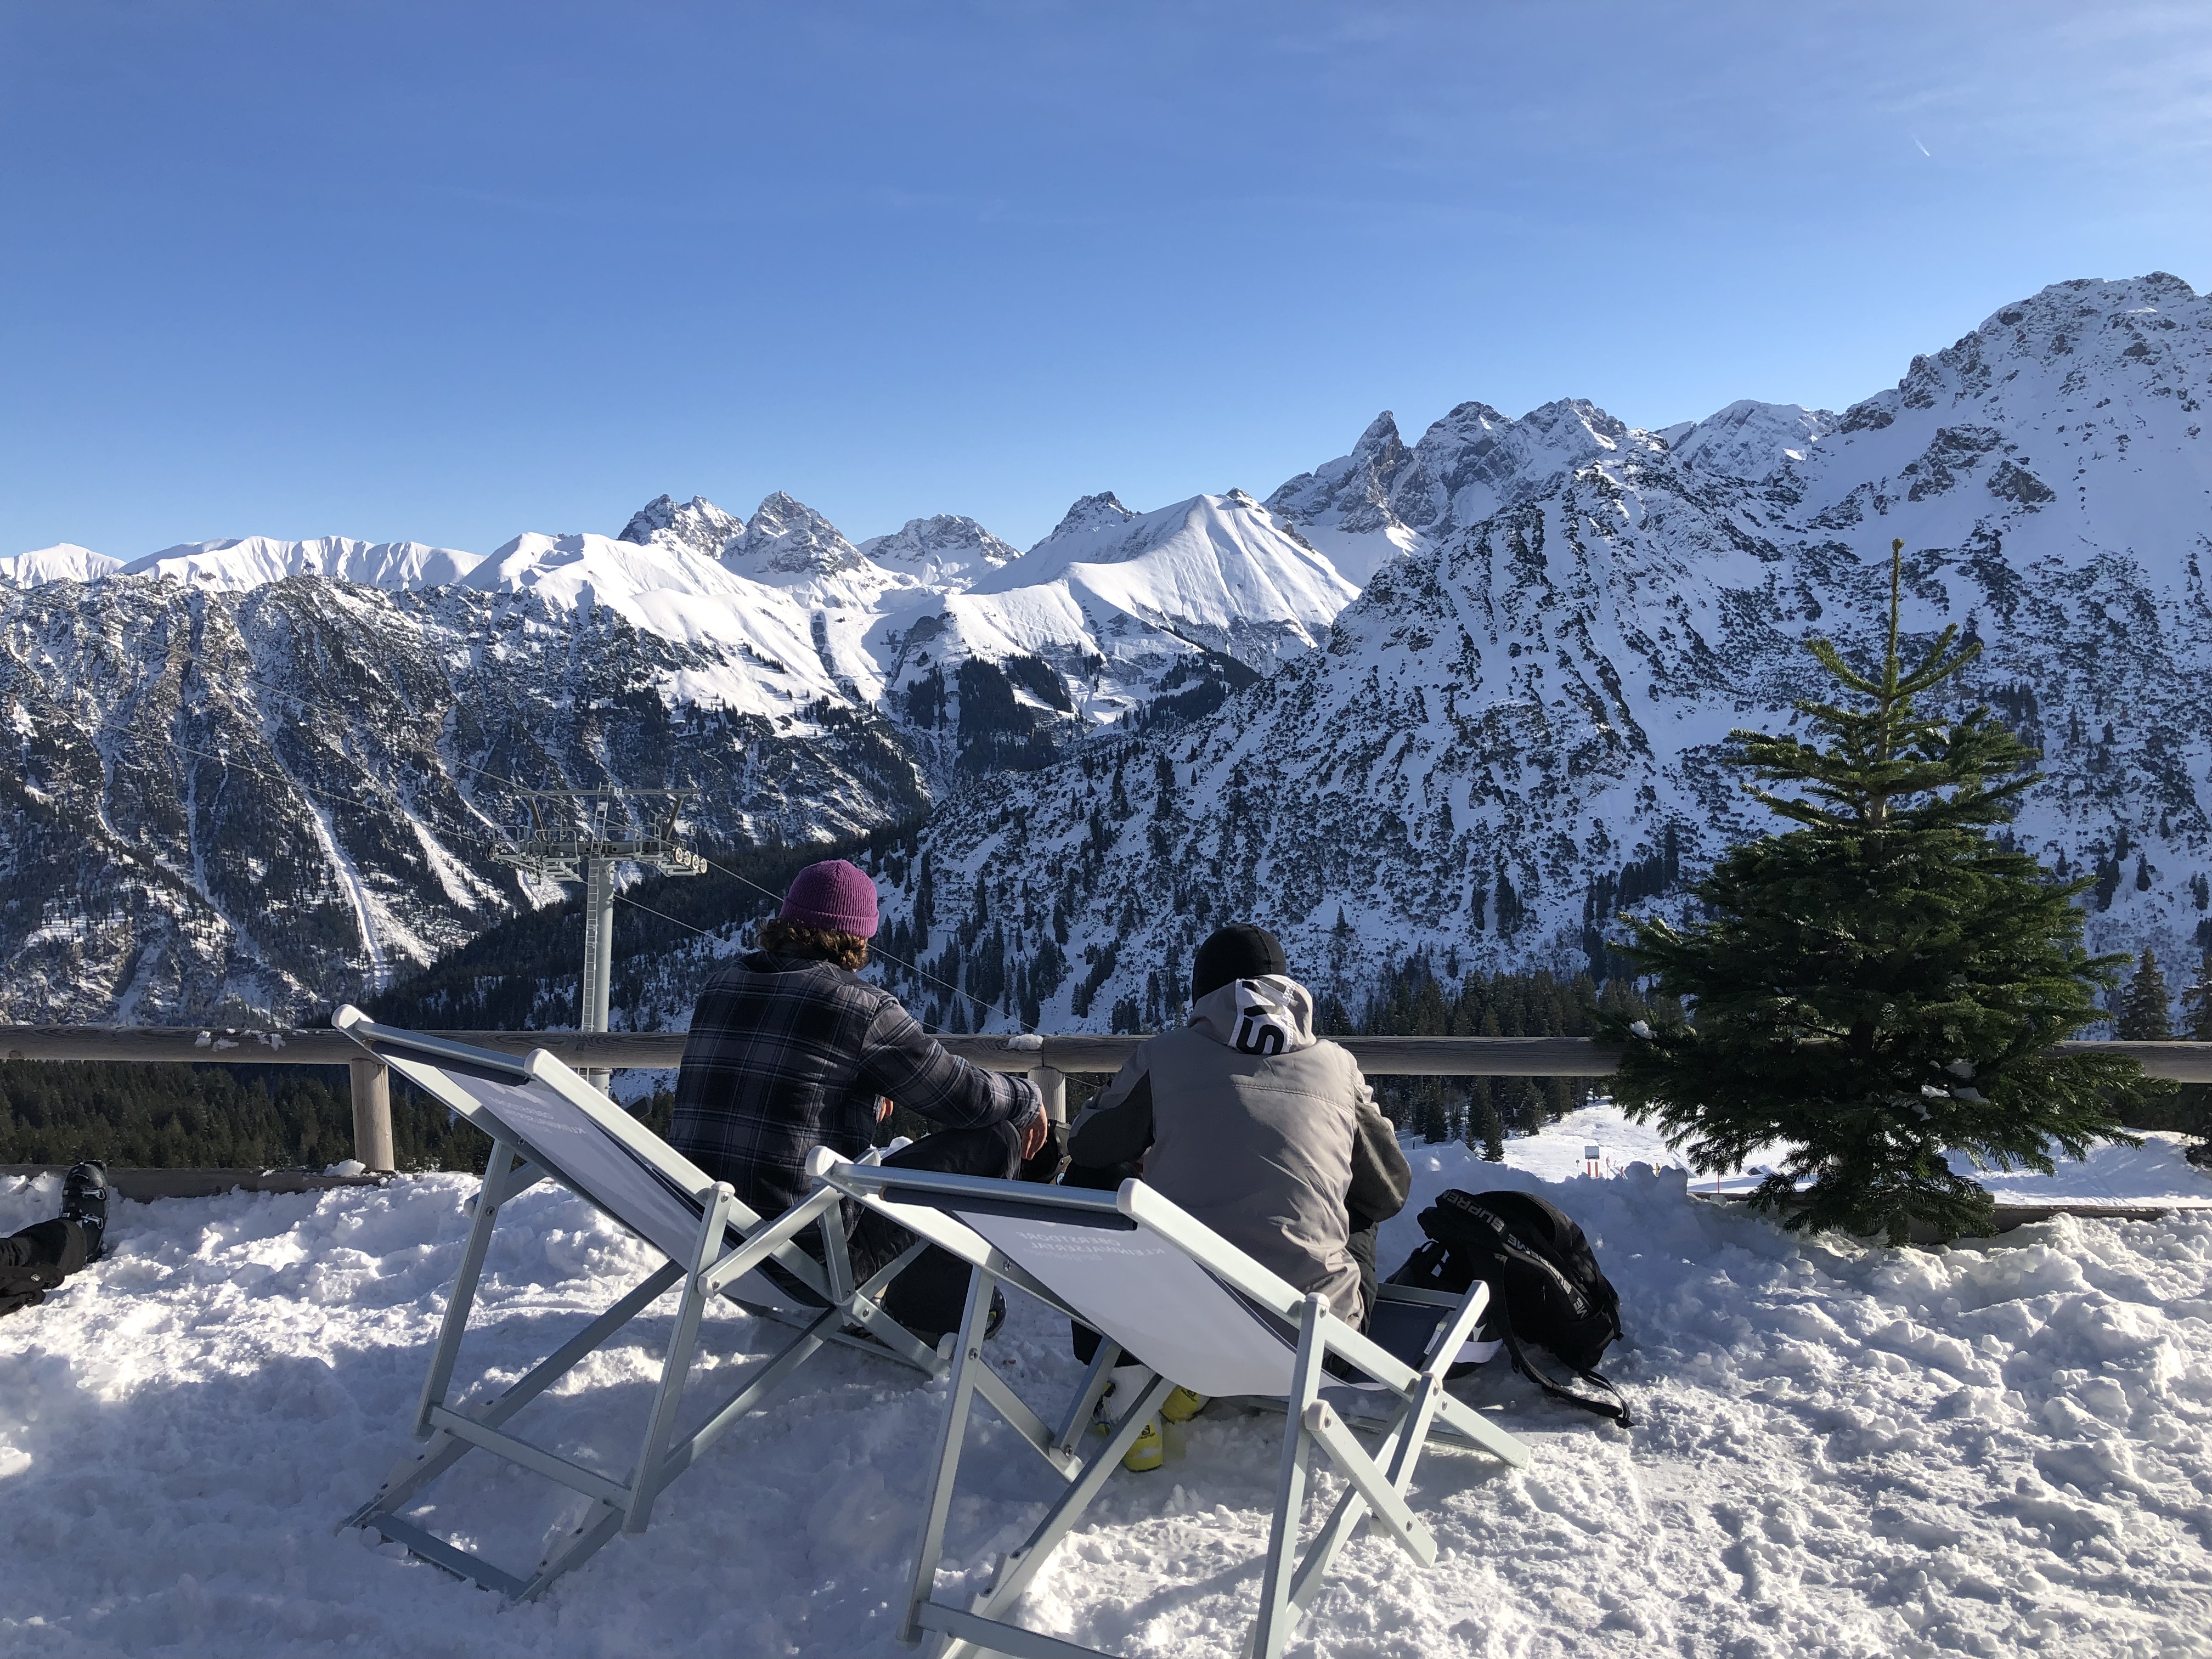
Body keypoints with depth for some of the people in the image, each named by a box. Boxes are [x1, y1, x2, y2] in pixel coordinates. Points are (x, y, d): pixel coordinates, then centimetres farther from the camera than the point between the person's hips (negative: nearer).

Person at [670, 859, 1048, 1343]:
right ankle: (925, 1311, 13)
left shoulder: (722, 985, 7)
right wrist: (1027, 1098, 15)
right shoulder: (860, 1006, -13)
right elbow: (965, 1096, -7)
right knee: (994, 1139, 2)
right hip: (812, 1251, -8)